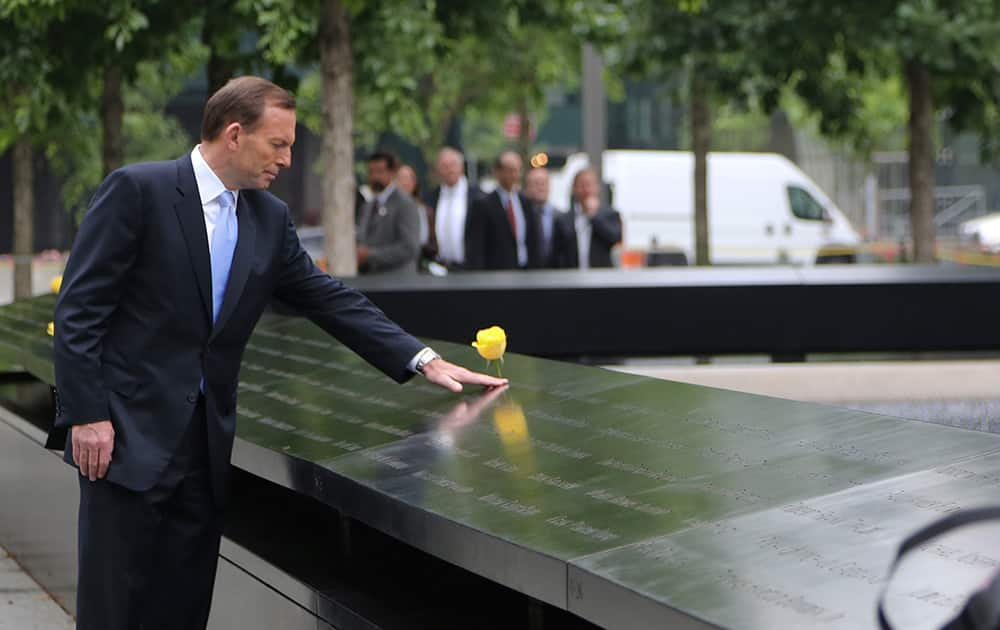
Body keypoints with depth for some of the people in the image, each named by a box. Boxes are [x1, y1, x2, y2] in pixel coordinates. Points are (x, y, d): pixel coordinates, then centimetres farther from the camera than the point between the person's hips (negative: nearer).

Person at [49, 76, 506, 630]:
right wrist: (86, 414, -16)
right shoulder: (137, 191, -9)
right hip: (128, 432, -6)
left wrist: (424, 360, 2)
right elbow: (78, 309, -10)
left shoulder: (270, 218, 10)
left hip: (206, 439, 6)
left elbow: (329, 299, 11)